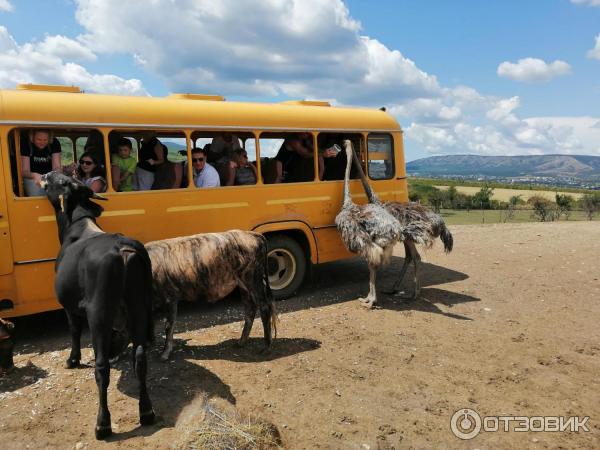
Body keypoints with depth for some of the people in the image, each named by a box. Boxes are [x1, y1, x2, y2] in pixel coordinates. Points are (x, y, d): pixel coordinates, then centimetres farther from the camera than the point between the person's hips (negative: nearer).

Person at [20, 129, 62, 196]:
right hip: (31, 177, -2)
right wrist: (34, 175, -42)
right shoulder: (25, 143, -14)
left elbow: (56, 167, -15)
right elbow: (24, 171, -18)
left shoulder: (54, 143, -9)